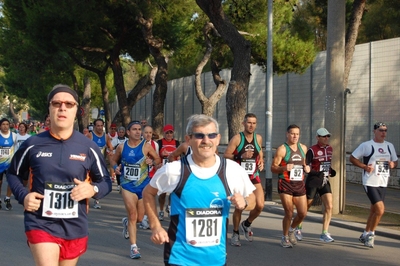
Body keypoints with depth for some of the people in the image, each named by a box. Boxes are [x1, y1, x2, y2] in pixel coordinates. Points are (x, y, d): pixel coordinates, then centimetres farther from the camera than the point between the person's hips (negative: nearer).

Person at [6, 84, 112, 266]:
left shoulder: (89, 148, -3)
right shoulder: (33, 145, -4)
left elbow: (105, 181, 7)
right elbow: (13, 173, 12)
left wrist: (93, 189, -15)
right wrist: (23, 196, -6)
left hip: (75, 229, 2)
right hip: (41, 225, -2)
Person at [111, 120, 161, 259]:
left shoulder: (146, 146, -5)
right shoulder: (122, 147, 0)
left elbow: (158, 159, 3)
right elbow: (113, 160, 15)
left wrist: (153, 162, -19)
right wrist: (116, 167, -6)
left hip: (143, 185, 1)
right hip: (127, 185, -1)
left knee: (139, 218, 8)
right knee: (132, 215, -8)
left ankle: (126, 222, 44)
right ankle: (134, 247, 1)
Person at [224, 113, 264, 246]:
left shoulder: (258, 138, 4)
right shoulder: (237, 138, -10)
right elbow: (226, 156, -12)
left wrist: (261, 162, 6)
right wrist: (241, 156, -23)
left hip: (254, 178, 3)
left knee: (260, 205, -10)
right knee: (239, 207, 3)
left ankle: (247, 224, 20)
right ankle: (235, 234, 24)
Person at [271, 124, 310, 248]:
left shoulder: (303, 148, 11)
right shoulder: (282, 149, -7)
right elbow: (273, 168, -7)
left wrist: (306, 168, 3)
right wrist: (284, 168, -25)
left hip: (299, 184, 5)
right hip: (285, 184, -5)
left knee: (303, 213, 4)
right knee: (289, 213, -6)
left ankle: (291, 230, 34)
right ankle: (285, 238, 15)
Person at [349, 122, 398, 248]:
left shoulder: (390, 146, 10)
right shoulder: (366, 145, -7)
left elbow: (395, 161, 20)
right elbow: (352, 158, -3)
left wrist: (393, 164, -4)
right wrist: (365, 167, -15)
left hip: (383, 184, 6)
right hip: (370, 183, -6)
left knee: (374, 210, 13)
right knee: (380, 209, -15)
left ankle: (365, 234, 28)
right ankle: (371, 234, 3)